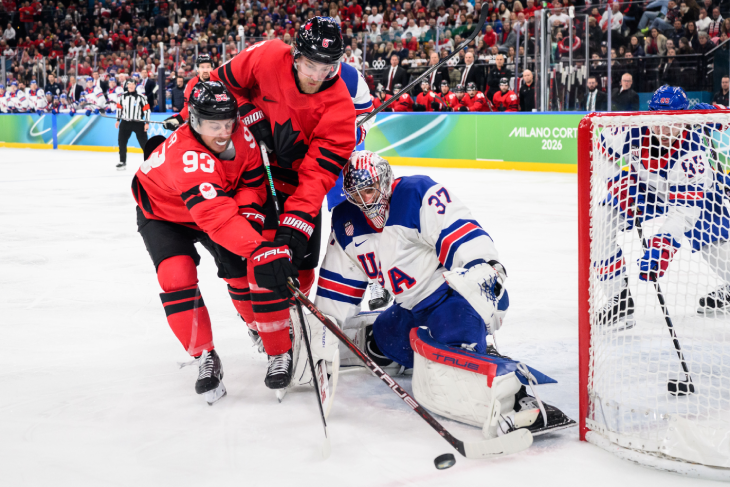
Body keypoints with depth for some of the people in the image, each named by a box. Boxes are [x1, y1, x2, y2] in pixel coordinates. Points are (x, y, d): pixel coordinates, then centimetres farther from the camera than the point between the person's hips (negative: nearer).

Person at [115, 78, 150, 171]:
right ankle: (122, 162, 10)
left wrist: (147, 123, -10)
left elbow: (146, 109, -6)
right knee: (122, 142, 1)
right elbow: (119, 107, 16)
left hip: (138, 123, -4)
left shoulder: (141, 97, -7)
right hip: (125, 122, 4)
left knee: (144, 143, -4)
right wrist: (118, 120, 15)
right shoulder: (123, 96, 6)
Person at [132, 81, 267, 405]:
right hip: (163, 214, -5)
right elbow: (216, 216, -52)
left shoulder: (241, 134, -23)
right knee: (177, 276, -21)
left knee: (240, 267, -3)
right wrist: (257, 247, -59)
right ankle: (204, 357, -10)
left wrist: (249, 215, -25)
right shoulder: (186, 156, -43)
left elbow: (252, 180, -7)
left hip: (218, 201, 5)